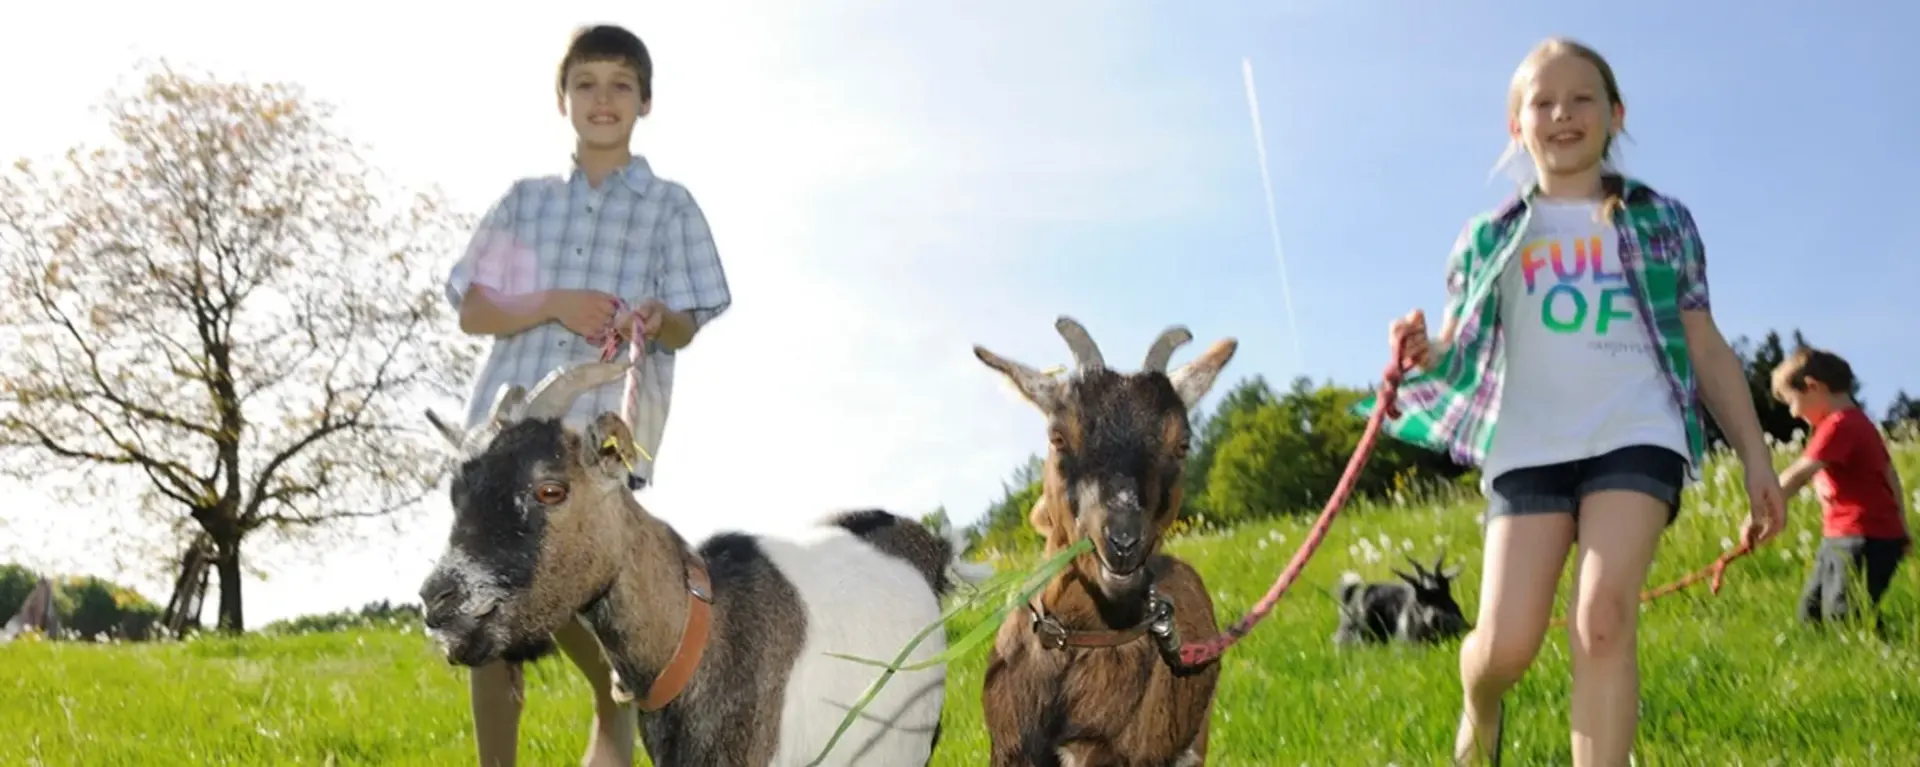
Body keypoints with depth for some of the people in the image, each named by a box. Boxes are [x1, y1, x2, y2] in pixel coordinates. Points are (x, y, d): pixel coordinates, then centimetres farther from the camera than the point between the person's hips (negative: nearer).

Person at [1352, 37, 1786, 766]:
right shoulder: (1487, 238, 15)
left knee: (1603, 621, -21)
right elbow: (1461, 353, 13)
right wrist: (1423, 354, -12)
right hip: (1528, 448, 0)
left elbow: (1707, 348, 15)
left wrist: (1756, 457, 8)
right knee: (1506, 644, -8)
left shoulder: (1663, 221, 15)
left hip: (1635, 437, 0)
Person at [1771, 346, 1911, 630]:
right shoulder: (1856, 421, 15)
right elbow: (1890, 474, 20)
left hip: (1863, 541, -11)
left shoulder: (1839, 425, -16)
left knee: (1843, 619, -13)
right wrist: (1900, 529, 24)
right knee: (1811, 614, 14)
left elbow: (1799, 474, -28)